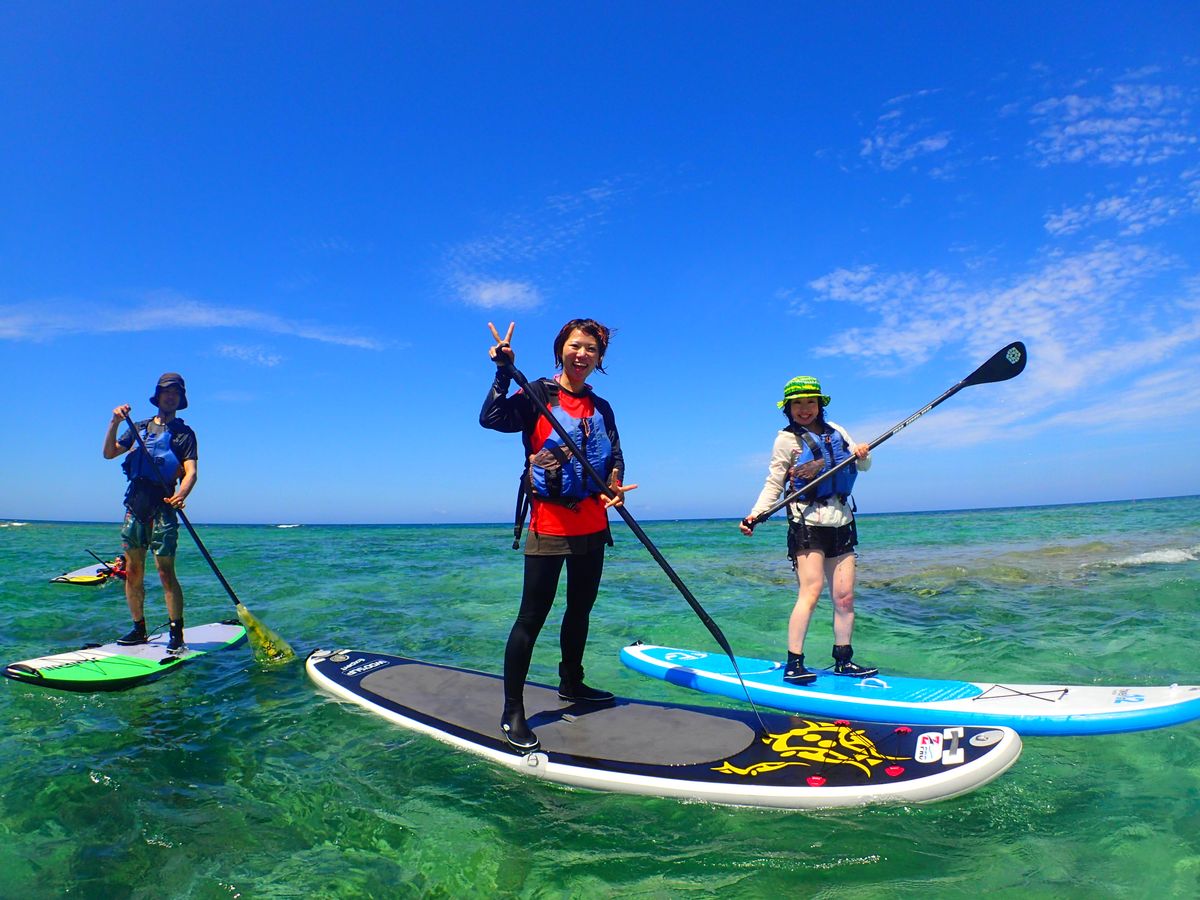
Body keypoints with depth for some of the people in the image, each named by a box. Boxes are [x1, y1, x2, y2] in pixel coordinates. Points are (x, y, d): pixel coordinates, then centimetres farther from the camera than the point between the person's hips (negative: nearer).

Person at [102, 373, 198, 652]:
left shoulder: (184, 433, 4)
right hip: (134, 505, 5)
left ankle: (176, 632, -5)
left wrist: (182, 494, -29)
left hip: (163, 507, -5)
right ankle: (138, 629, 18)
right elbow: (109, 453, 9)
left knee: (165, 571, -9)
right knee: (133, 571, 7)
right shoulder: (140, 427, 17)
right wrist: (114, 422, -5)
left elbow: (191, 472, -8)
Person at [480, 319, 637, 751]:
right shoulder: (537, 395, -3)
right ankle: (512, 710, 6)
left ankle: (571, 683, 37)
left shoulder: (601, 408, 13)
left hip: (592, 524, 6)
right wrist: (504, 371, -25)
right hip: (549, 522, -6)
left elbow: (614, 455, 8)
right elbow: (491, 419, -18)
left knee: (581, 608, 18)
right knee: (533, 616, -5)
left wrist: (614, 485, -13)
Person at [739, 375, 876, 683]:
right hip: (808, 522, -6)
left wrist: (863, 455, -6)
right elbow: (774, 484, -5)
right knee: (810, 591, -15)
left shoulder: (835, 430, 14)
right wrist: (754, 515, -18)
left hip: (841, 522, 6)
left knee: (845, 596, 7)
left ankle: (843, 661, 20)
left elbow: (862, 465, 18)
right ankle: (794, 664, -11)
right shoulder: (787, 439, -1)